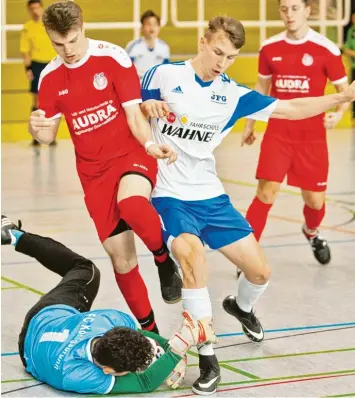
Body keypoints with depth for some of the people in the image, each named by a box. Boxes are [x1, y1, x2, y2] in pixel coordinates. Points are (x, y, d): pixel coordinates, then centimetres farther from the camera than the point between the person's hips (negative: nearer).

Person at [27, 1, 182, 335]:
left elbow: (134, 113, -7)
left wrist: (150, 143, -26)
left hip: (131, 154, -4)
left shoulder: (113, 57, -9)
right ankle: (149, 329, 19)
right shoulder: (50, 78, 2)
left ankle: (164, 260, -10)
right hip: (94, 171, 4)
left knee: (131, 203, -39)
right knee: (120, 257, 2)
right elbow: (49, 135, 6)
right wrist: (36, 127, -17)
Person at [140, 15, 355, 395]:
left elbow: (289, 109, 5)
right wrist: (147, 106, -20)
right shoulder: (164, 74, -8)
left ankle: (241, 307, 44)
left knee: (259, 270, 4)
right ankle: (207, 357, -21)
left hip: (211, 196, 5)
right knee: (192, 255, -33)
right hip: (171, 196, -5)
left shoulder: (232, 93, 2)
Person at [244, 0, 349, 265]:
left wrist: (338, 113, -19)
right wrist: (250, 124, 18)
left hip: (312, 136, -1)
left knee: (315, 200, 9)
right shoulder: (270, 48, 1)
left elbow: (345, 91, 0)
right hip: (277, 133, 1)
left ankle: (312, 232, 43)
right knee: (266, 192, -13)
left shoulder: (326, 50, -8)